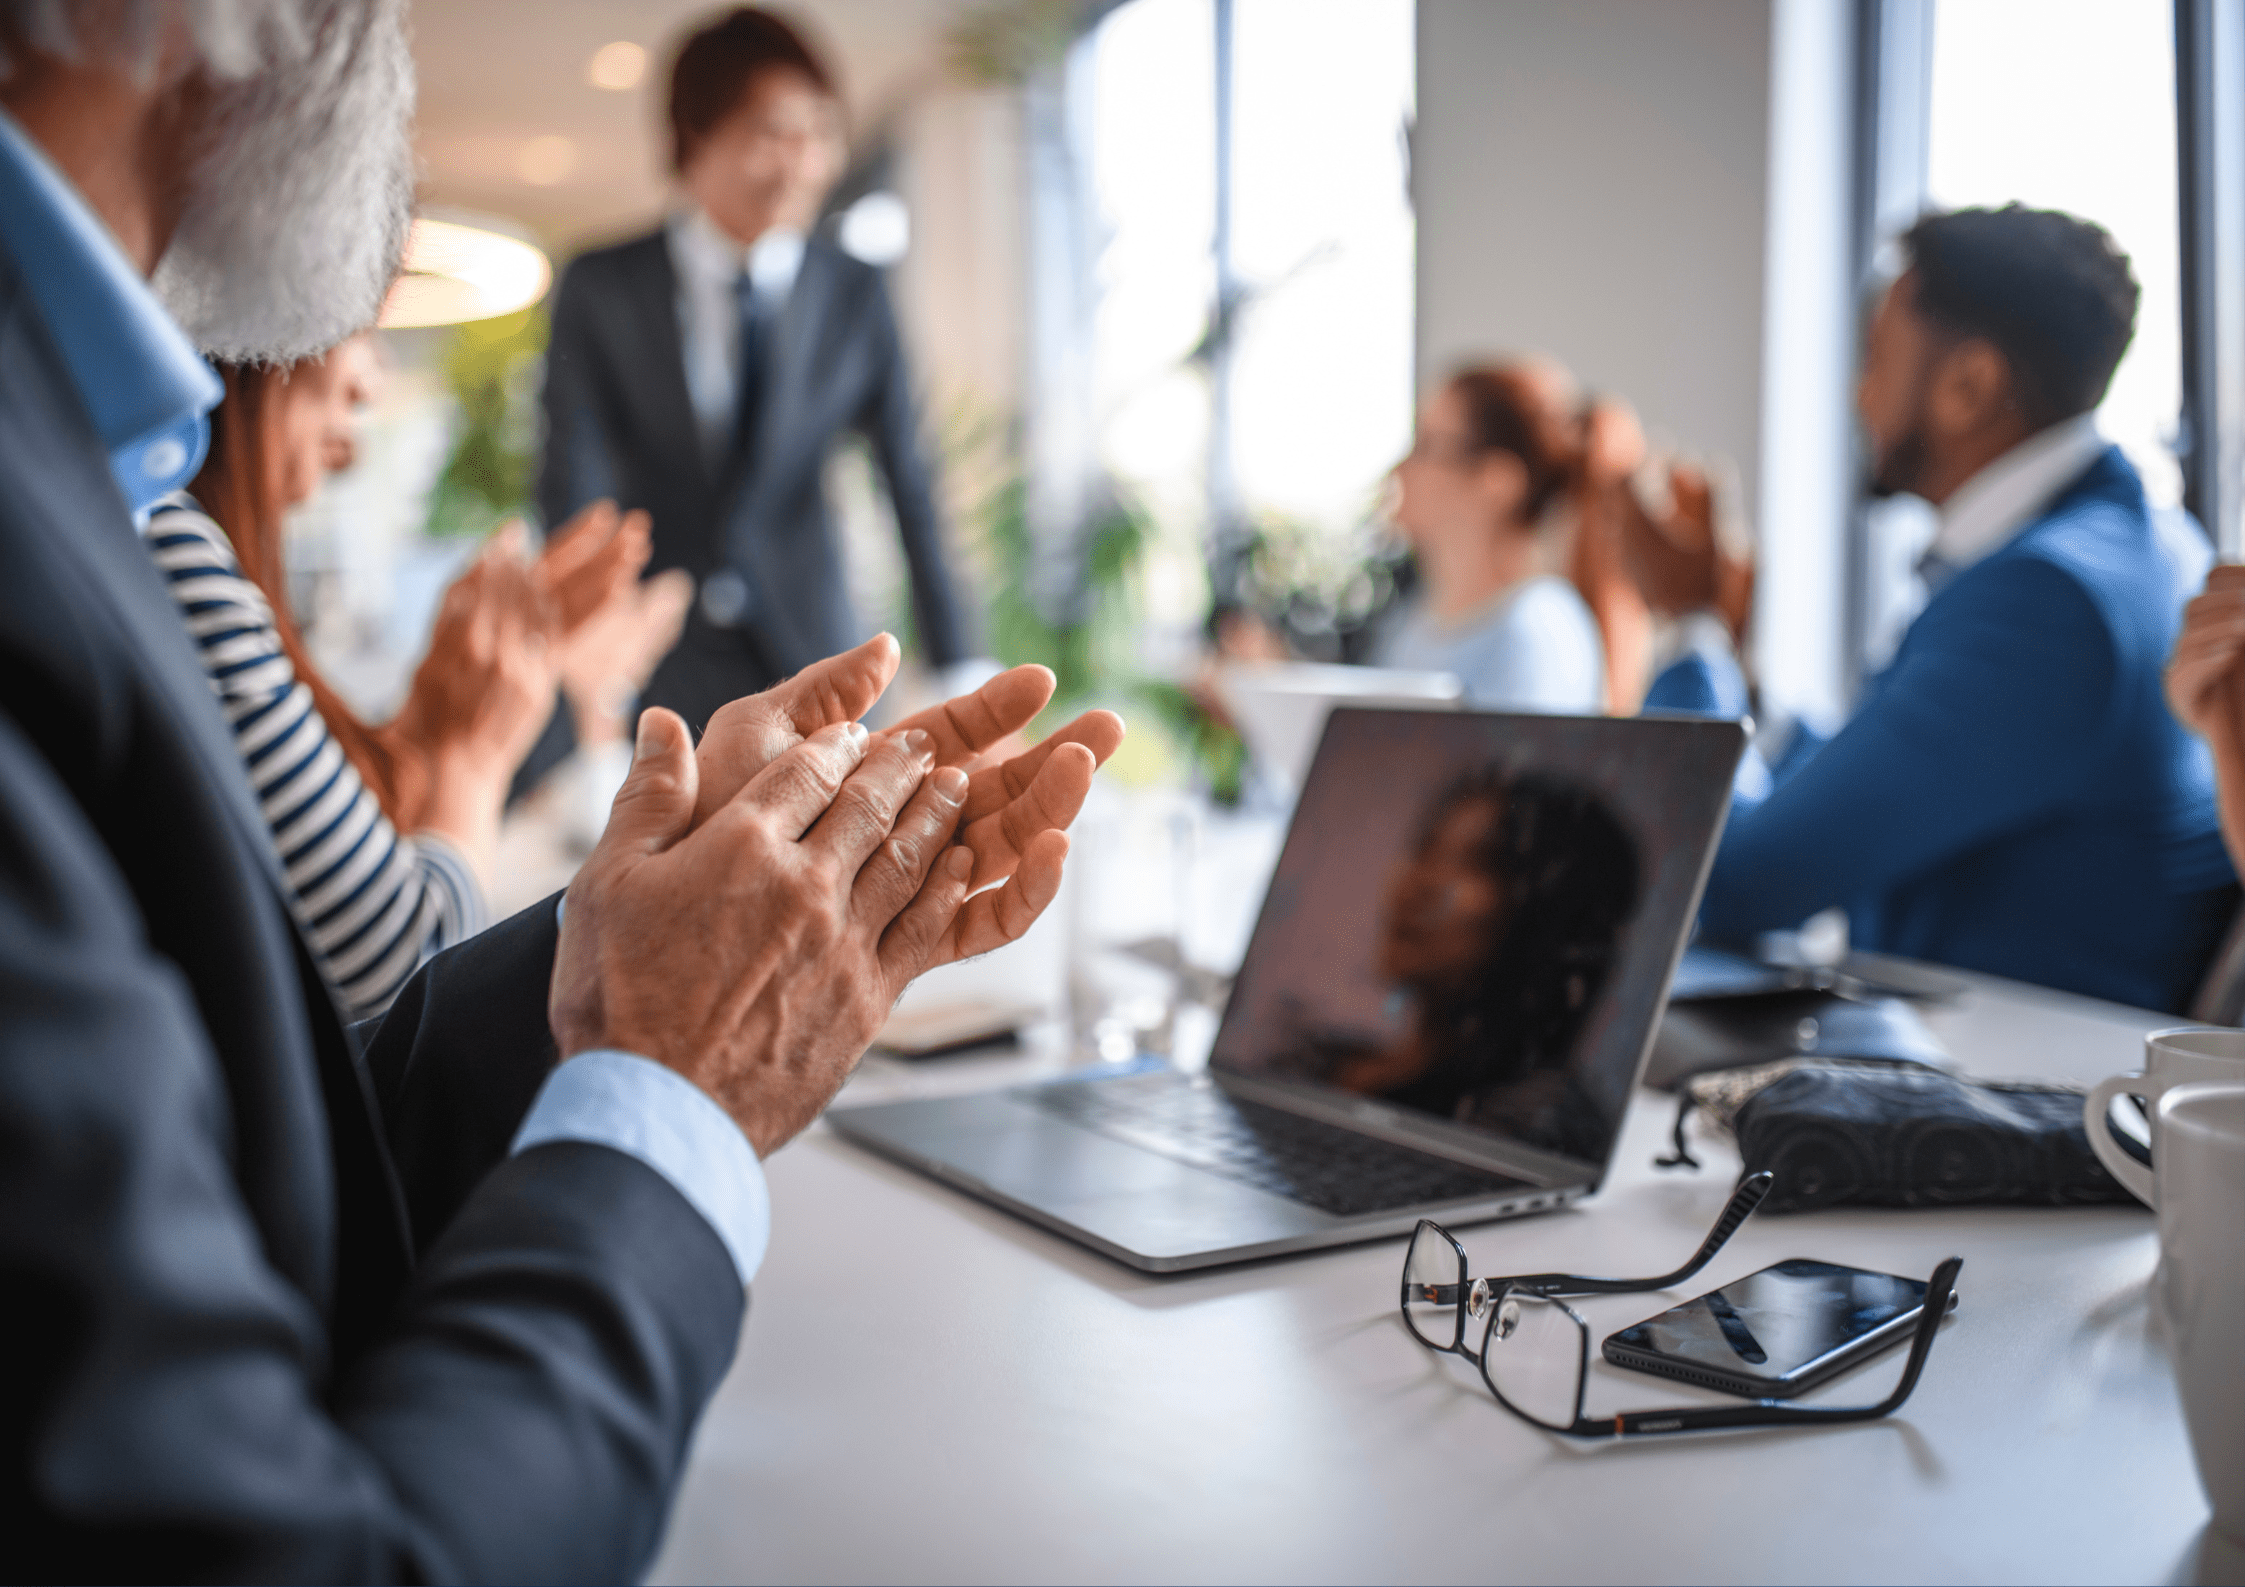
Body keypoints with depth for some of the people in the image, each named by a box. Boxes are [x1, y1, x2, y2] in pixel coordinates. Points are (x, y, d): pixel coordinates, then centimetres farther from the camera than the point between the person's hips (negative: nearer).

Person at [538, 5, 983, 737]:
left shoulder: (856, 294, 2)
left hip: (808, 650, 1)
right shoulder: (600, 289, -2)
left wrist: (961, 677, -8)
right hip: (655, 678, -1)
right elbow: (573, 488, -7)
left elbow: (911, 490, -1)